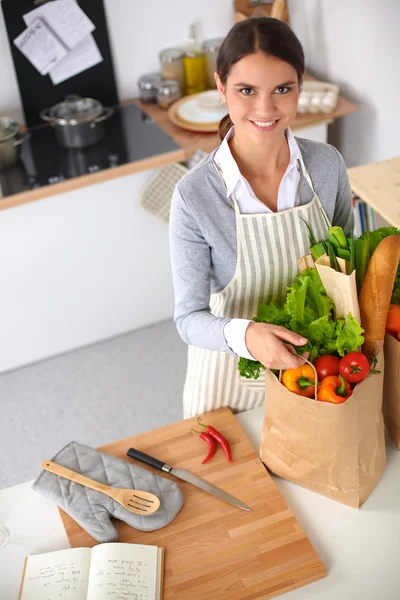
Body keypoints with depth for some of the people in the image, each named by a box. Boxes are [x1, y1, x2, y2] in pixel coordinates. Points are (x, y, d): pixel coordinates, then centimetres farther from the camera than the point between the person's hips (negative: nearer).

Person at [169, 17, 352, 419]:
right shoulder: (194, 196, -25)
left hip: (312, 362, 3)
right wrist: (244, 335, -41)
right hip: (232, 375, -3)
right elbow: (189, 318, -20)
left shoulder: (327, 165, -14)